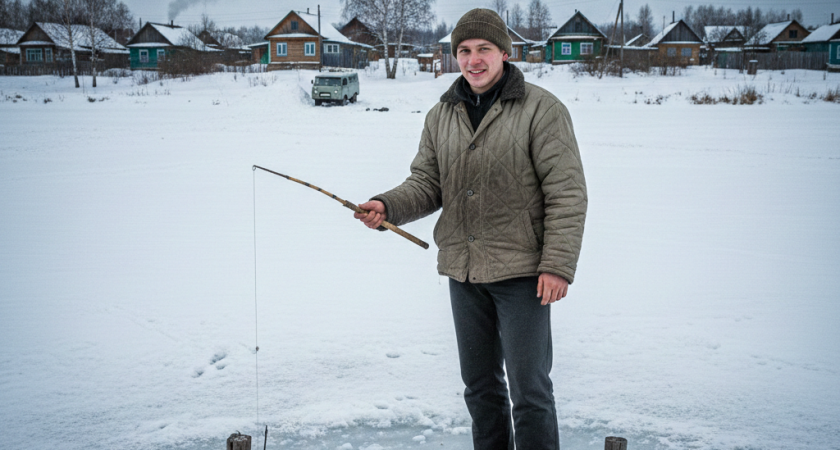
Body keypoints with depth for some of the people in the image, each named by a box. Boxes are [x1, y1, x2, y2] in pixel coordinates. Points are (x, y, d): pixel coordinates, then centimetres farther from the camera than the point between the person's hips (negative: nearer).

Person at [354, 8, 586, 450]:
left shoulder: (541, 109, -8)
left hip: (521, 271, -5)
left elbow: (567, 193, -10)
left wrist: (558, 265, -16)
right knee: (480, 384, 17)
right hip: (463, 271, 5)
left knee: (529, 389, 1)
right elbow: (426, 184, 11)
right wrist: (387, 206, -9)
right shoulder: (441, 115, 9)